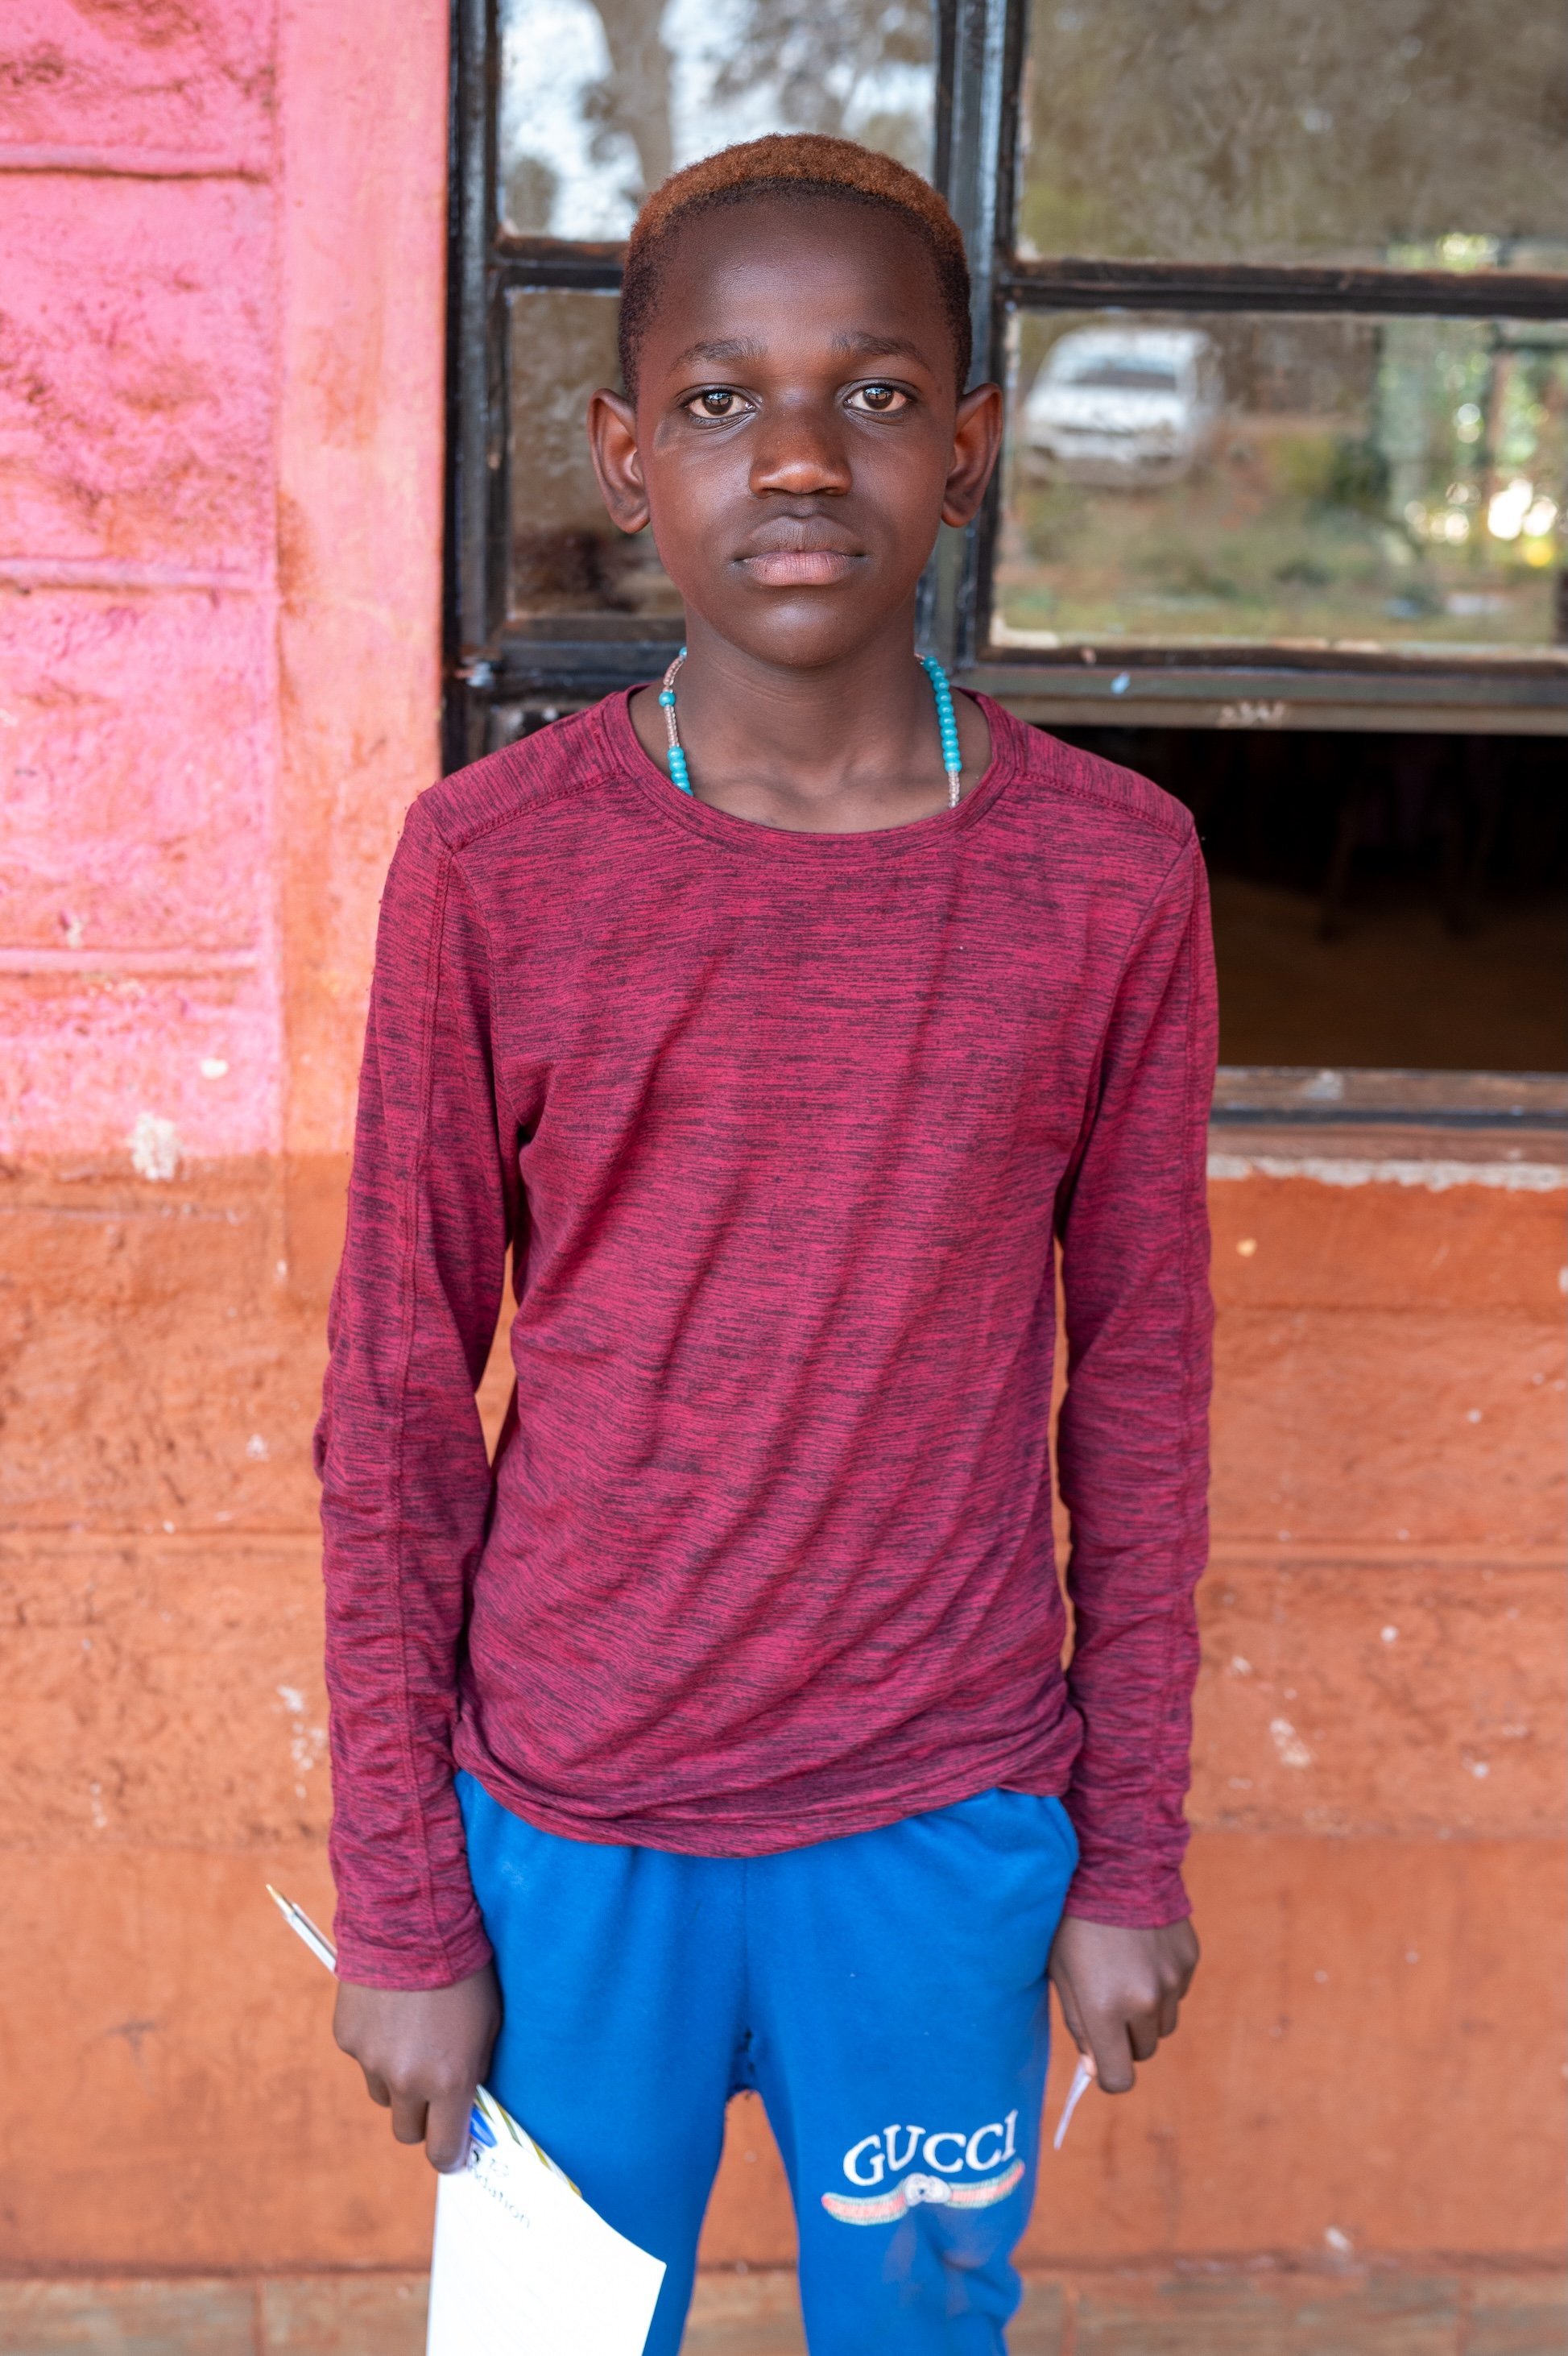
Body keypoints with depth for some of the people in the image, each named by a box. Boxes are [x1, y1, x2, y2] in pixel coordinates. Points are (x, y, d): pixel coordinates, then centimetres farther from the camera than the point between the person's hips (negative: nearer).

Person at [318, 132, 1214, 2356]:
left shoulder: (1114, 873, -6)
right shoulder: (494, 865, -9)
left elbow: (1139, 1387, 1)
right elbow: (399, 1409, -4)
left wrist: (1134, 1854, 5)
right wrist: (399, 1902, -2)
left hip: (946, 1824, 1)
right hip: (566, 1832, 0)